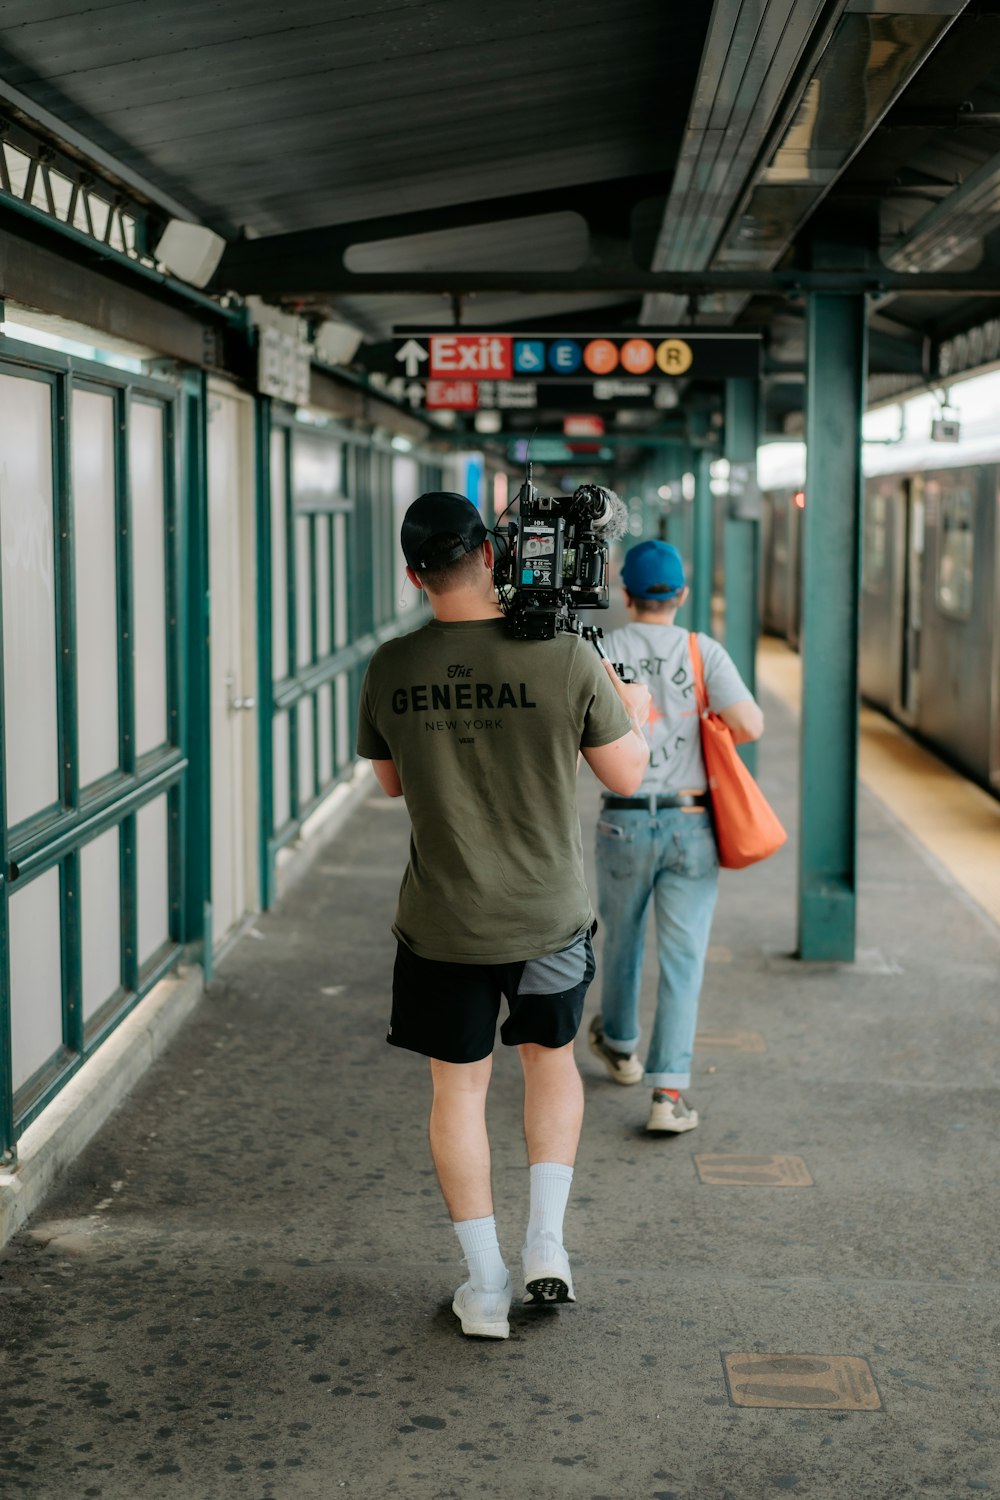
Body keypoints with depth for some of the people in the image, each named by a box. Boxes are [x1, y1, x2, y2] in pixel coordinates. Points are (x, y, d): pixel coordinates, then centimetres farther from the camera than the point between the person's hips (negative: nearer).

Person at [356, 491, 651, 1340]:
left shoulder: (390, 670, -8)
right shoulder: (565, 657, -14)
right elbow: (626, 775, -4)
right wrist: (635, 715, 16)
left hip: (443, 923, 0)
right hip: (551, 916, 0)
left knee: (459, 1088, 13)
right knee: (551, 1058, 24)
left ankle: (486, 1287, 18)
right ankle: (546, 1245, 17)